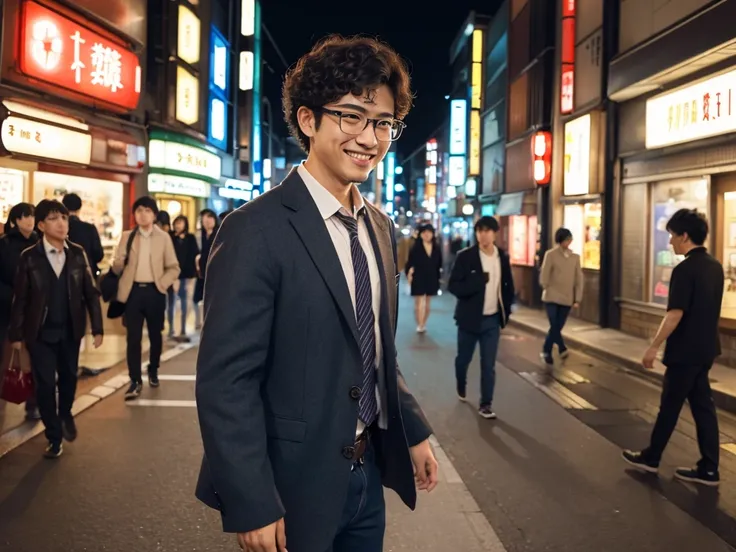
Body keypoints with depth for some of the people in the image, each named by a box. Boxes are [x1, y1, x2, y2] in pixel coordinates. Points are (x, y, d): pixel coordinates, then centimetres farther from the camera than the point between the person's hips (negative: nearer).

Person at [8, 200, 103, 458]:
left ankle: (66, 415, 46)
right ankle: (54, 436, 18)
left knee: (68, 377, 17)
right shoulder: (29, 257, -8)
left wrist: (97, 328, -3)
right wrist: (16, 334, -3)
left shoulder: (78, 253, -3)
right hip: (40, 332, -2)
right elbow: (20, 298, -4)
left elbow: (91, 292, -1)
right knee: (45, 383, 2)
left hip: (70, 330, 2)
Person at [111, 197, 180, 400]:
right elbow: (117, 267, 2)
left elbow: (174, 267, 4)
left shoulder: (164, 237, 4)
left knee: (155, 335, 11)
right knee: (133, 337, -3)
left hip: (154, 291, 0)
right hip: (133, 291, 0)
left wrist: (162, 284, -10)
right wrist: (118, 263, -21)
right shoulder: (127, 236, 6)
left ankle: (153, 371, 32)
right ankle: (135, 381, 3)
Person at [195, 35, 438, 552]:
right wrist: (253, 506, -19)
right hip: (295, 484, -7)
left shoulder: (380, 227, 5)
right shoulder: (257, 230, -18)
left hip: (369, 475, 7)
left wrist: (414, 432, 13)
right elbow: (225, 381, -19)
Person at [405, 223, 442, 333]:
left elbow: (439, 264, 7)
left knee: (427, 303, 13)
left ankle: (423, 324, 24)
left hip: (431, 279, 4)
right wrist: (409, 273, -23)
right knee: (419, 303, -3)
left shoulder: (436, 248, 2)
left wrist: (438, 277, 7)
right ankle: (419, 325, 0)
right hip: (418, 279, -4)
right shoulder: (415, 247, -8)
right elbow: (410, 262, -12)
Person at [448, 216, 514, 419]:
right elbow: (453, 286, -15)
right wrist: (479, 281, -27)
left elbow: (508, 285, 13)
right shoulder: (465, 256, -11)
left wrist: (506, 309, 5)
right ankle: (461, 386, 44)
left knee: (489, 365, 1)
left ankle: (486, 404, 10)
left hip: (492, 319, 2)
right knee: (463, 358, 15)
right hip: (469, 318, -2)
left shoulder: (503, 257, 1)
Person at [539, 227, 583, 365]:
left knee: (557, 327, 6)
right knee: (554, 326, -12)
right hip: (552, 297, -3)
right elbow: (544, 277, -4)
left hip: (567, 299, 3)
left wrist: (577, 299, 0)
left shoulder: (575, 257, 6)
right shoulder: (550, 254, -5)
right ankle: (562, 348, 4)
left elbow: (579, 279, 5)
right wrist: (549, 291, -3)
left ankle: (546, 352, 22)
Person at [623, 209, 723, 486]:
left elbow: (675, 314, -22)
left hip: (685, 351, -8)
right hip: (706, 349, 8)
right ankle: (708, 469, 14)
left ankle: (651, 458, 21)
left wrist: (653, 347, -16)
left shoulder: (685, 269, -20)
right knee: (702, 405, 11)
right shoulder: (715, 266, 7)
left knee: (670, 406, 5)